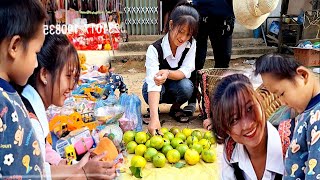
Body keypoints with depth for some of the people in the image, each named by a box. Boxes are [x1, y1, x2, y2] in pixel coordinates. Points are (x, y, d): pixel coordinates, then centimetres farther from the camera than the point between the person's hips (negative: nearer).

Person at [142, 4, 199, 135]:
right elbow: (153, 83, -41)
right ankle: (152, 109, -2)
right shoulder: (155, 49, -30)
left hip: (176, 88, 2)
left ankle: (175, 108, 1)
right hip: (158, 90, -2)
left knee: (186, 86, -32)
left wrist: (168, 73, -48)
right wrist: (154, 118, -55)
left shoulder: (191, 44, -18)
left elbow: (186, 71, -23)